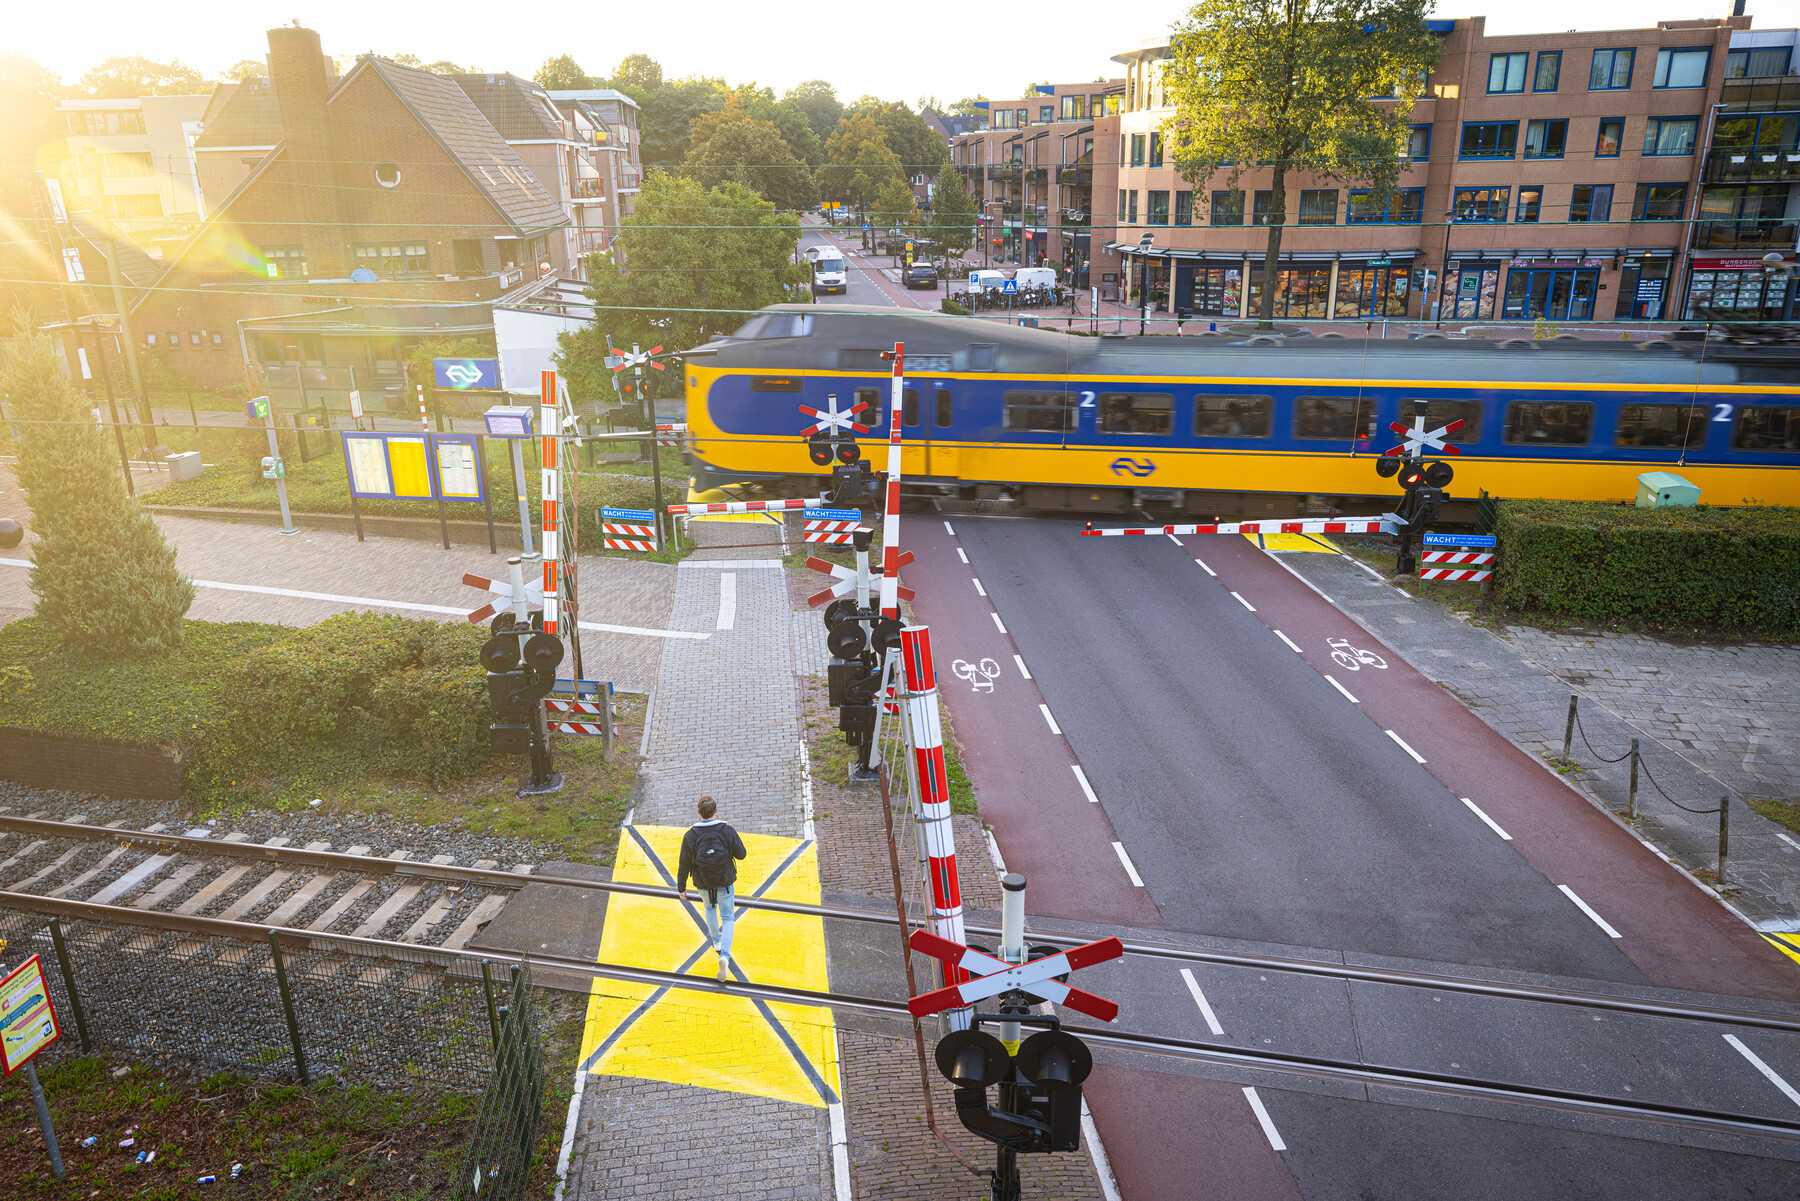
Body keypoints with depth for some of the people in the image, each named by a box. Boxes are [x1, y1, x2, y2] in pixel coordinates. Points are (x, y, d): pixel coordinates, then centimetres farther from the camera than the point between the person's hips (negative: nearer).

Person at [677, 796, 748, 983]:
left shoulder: (690, 836, -19)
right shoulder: (727, 831, -21)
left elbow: (684, 865, -11)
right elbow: (741, 854, -8)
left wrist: (681, 887, 4)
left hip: (703, 883, 1)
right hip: (725, 883, -1)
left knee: (710, 908, 33)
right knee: (727, 918, 14)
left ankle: (717, 940, 53)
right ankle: (724, 956, -6)